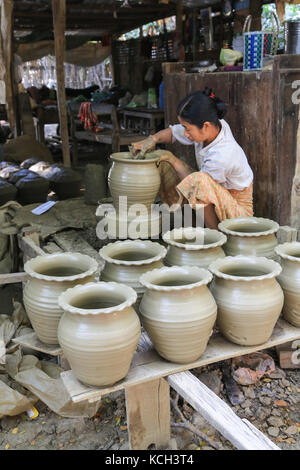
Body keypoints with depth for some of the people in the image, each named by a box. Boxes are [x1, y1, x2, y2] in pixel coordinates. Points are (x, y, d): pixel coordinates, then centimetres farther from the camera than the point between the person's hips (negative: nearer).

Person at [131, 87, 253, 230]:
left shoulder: (222, 155, -34)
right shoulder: (212, 126, -12)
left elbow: (197, 184, -19)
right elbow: (174, 132, 5)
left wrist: (172, 159, -13)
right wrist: (153, 139, -14)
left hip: (236, 209, -8)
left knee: (199, 182, -39)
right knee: (164, 166, 0)